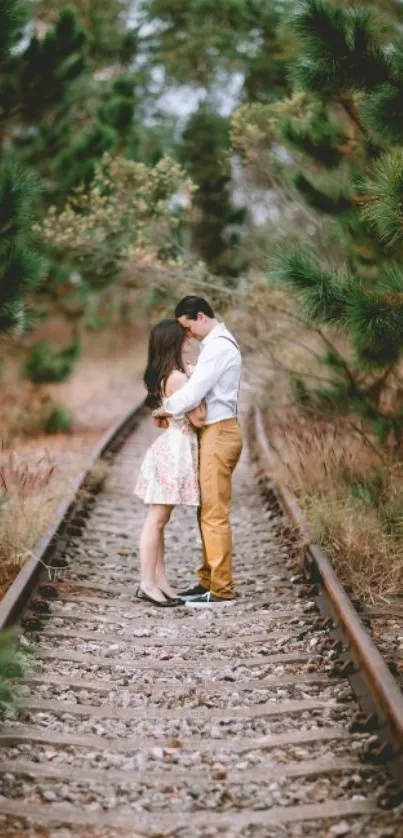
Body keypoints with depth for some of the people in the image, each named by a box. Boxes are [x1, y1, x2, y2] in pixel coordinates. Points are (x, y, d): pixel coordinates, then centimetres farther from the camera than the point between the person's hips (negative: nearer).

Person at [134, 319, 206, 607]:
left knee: (160, 520, 11)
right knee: (156, 519, -6)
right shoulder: (177, 377, -17)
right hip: (176, 448, -10)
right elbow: (198, 418, -15)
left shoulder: (165, 376, 11)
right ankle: (148, 584, -2)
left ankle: (160, 581, 16)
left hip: (173, 447, 10)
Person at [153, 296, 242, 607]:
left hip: (218, 433, -10)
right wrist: (172, 408, 4)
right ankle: (208, 581, 20)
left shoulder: (218, 347, -15)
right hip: (215, 432, 10)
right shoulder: (219, 344, 19)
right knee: (208, 511, 13)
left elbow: (193, 393, -19)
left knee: (215, 513, -8)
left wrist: (164, 409, -3)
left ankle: (222, 589, -5)